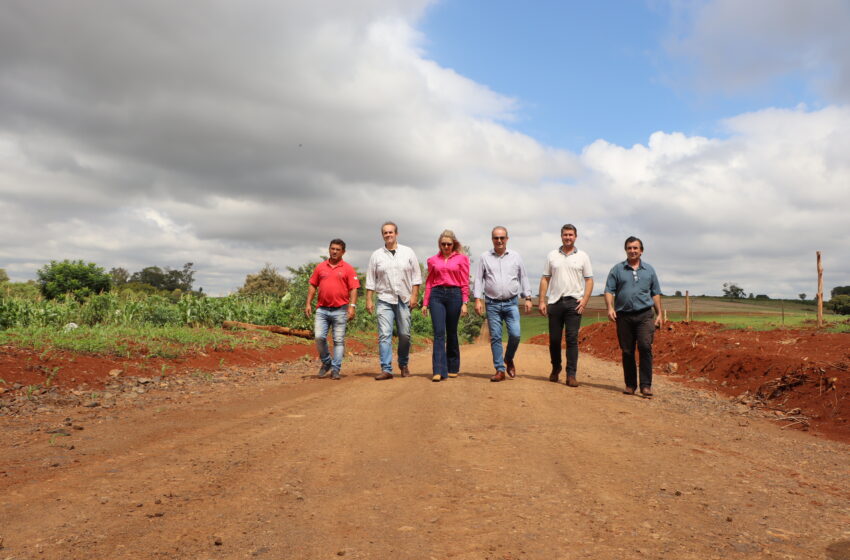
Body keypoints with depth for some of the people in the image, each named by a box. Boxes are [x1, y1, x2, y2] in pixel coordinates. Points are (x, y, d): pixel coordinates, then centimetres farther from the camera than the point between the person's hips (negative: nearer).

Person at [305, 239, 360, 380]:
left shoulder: (348, 269, 3)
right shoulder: (320, 267, 11)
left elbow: (353, 289, -2)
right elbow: (313, 286, 14)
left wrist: (352, 306, -12)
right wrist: (308, 304, 6)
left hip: (340, 310, -2)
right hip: (322, 309, 2)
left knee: (339, 340, 1)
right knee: (319, 337, -5)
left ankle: (335, 369, 9)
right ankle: (326, 362, 17)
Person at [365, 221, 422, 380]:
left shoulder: (408, 252, 6)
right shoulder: (376, 255, 7)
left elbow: (416, 276, 5)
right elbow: (370, 280, 7)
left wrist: (414, 296, -4)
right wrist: (369, 300, 1)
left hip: (404, 300, 0)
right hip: (385, 300, 0)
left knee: (405, 335, 4)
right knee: (384, 335, -9)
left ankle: (403, 365, 23)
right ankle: (386, 369, -7)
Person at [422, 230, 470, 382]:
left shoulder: (461, 259, 7)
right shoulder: (433, 260, 12)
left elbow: (465, 283, 4)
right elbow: (429, 282, 14)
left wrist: (464, 303, -3)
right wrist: (425, 303, 9)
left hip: (454, 295, -1)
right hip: (437, 295, 1)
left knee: (451, 333, 7)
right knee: (439, 332, -9)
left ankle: (452, 368, 21)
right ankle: (439, 371, -14)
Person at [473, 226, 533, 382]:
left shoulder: (515, 256, 9)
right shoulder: (485, 257, 6)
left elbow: (523, 278, 12)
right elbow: (478, 279, 4)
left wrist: (528, 298, 6)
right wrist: (478, 299, -5)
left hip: (511, 303, 0)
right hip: (492, 304, 0)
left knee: (515, 334, -10)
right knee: (495, 337, 0)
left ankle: (509, 359, 18)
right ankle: (500, 370, 7)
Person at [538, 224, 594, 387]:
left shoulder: (582, 256, 7)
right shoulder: (552, 256, 10)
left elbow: (589, 280, 5)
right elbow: (545, 279, 9)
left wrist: (585, 300, -7)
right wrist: (542, 301, 1)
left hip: (574, 302, -2)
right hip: (555, 302, 2)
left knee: (572, 339, -4)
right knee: (554, 339, 7)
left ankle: (571, 375, -1)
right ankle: (556, 368, 27)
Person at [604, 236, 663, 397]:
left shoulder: (649, 269, 14)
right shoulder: (617, 269, 9)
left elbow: (655, 293, 16)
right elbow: (609, 291, 3)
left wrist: (659, 314, 10)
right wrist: (610, 308, -13)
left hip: (645, 315, 0)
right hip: (624, 316, 0)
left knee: (645, 347, -15)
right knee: (627, 352, 4)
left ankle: (646, 385, -11)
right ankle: (630, 385, 15)